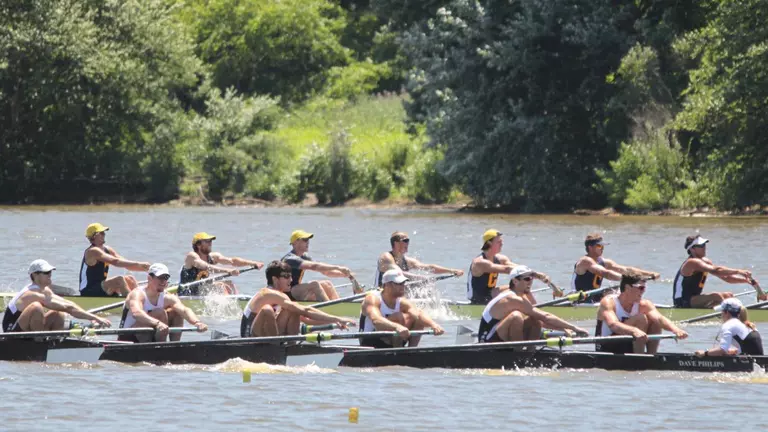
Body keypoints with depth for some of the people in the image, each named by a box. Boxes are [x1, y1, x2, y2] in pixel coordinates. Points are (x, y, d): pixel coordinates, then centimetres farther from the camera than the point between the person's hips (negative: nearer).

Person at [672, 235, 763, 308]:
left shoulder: (706, 261, 11)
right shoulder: (692, 263, -19)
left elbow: (725, 277, 9)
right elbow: (716, 270, -32)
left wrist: (747, 280, -3)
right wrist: (738, 271, -35)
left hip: (693, 300, 11)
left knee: (729, 295, 6)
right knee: (716, 296, -30)